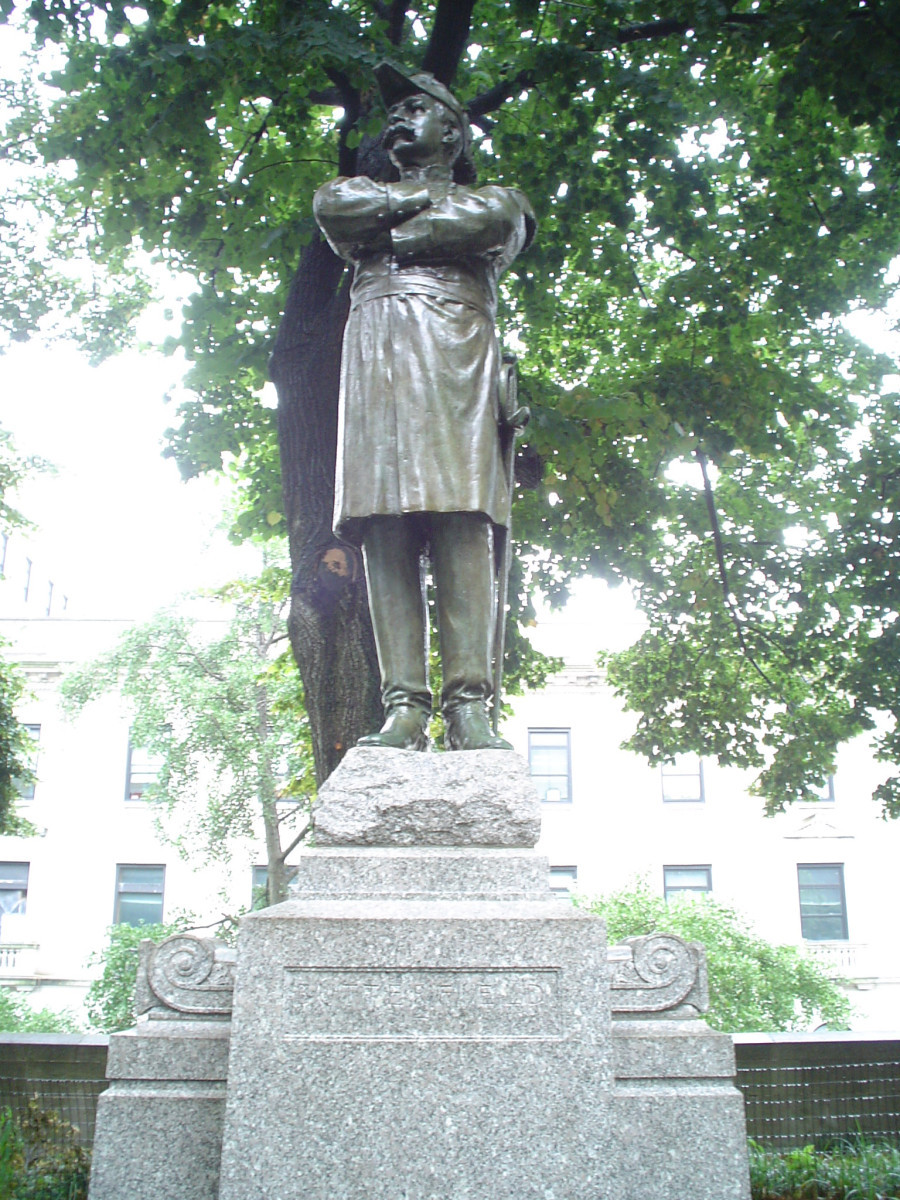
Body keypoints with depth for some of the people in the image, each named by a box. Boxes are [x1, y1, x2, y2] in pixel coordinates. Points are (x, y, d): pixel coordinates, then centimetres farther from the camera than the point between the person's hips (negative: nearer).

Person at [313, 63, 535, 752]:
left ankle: (470, 708, -26)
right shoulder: (364, 191, 34)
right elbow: (331, 205, 10)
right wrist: (428, 196, 12)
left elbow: (489, 221, 0)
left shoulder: (495, 196, 25)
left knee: (461, 522, -18)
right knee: (383, 527, -13)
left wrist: (388, 237, 8)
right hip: (373, 350, 3)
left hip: (452, 344, -2)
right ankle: (404, 708, -20)